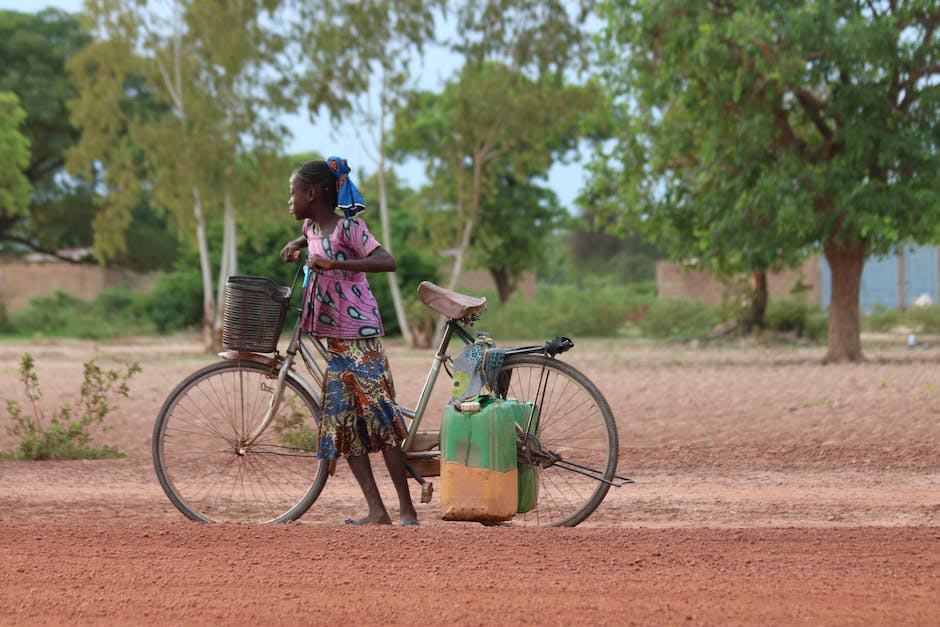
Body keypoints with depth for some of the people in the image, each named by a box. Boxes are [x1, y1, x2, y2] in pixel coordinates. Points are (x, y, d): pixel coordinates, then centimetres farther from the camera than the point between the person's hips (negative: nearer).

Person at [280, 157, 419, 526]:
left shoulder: (348, 226, -11)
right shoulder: (313, 227, 13)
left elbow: (387, 261, -26)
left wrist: (334, 263, -33)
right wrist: (296, 245, 17)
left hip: (360, 336, -9)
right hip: (335, 339, 9)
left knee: (379, 415, -8)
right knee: (342, 423, 2)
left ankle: (407, 510, -5)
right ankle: (376, 510, 2)